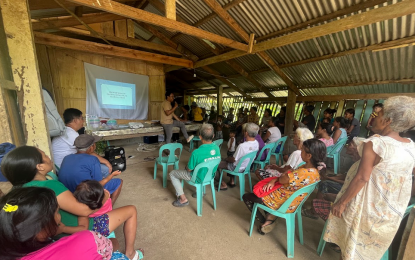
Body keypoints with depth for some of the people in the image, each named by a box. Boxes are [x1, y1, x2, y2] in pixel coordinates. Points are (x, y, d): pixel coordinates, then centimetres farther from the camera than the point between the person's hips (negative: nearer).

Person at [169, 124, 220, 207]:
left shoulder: (196, 153, -34)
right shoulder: (217, 148, -14)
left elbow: (189, 169, -19)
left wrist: (186, 167, 5)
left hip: (199, 178, -6)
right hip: (210, 175, 7)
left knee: (172, 173, 10)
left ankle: (183, 199, 13)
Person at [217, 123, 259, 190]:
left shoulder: (242, 146, -36)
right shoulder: (256, 143, -11)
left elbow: (233, 160, -22)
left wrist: (226, 159, 0)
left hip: (238, 168, -7)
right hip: (247, 166, 8)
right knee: (229, 158, 31)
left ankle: (223, 184, 16)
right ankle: (232, 181, 32)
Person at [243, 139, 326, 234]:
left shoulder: (303, 173, -36)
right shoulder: (314, 169, -6)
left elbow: (282, 180, -20)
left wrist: (286, 173, 1)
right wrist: (273, 181, -11)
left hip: (283, 203, -9)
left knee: (246, 197, 8)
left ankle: (263, 221, 20)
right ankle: (271, 218, 21)